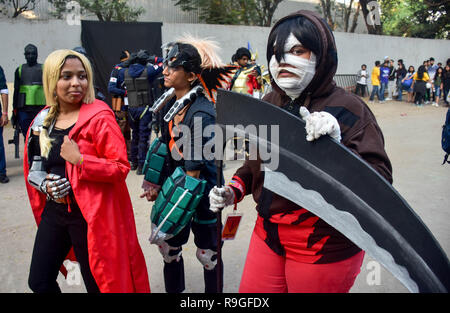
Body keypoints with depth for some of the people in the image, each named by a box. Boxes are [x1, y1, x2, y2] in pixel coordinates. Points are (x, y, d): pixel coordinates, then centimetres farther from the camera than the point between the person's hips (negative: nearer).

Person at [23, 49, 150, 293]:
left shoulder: (99, 117, -13)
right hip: (54, 209, 6)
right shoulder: (43, 120, 6)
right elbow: (32, 166, 17)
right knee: (39, 282, 17)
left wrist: (79, 159, -26)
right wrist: (46, 184, -2)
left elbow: (121, 167, -18)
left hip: (91, 214, -6)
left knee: (96, 284, 10)